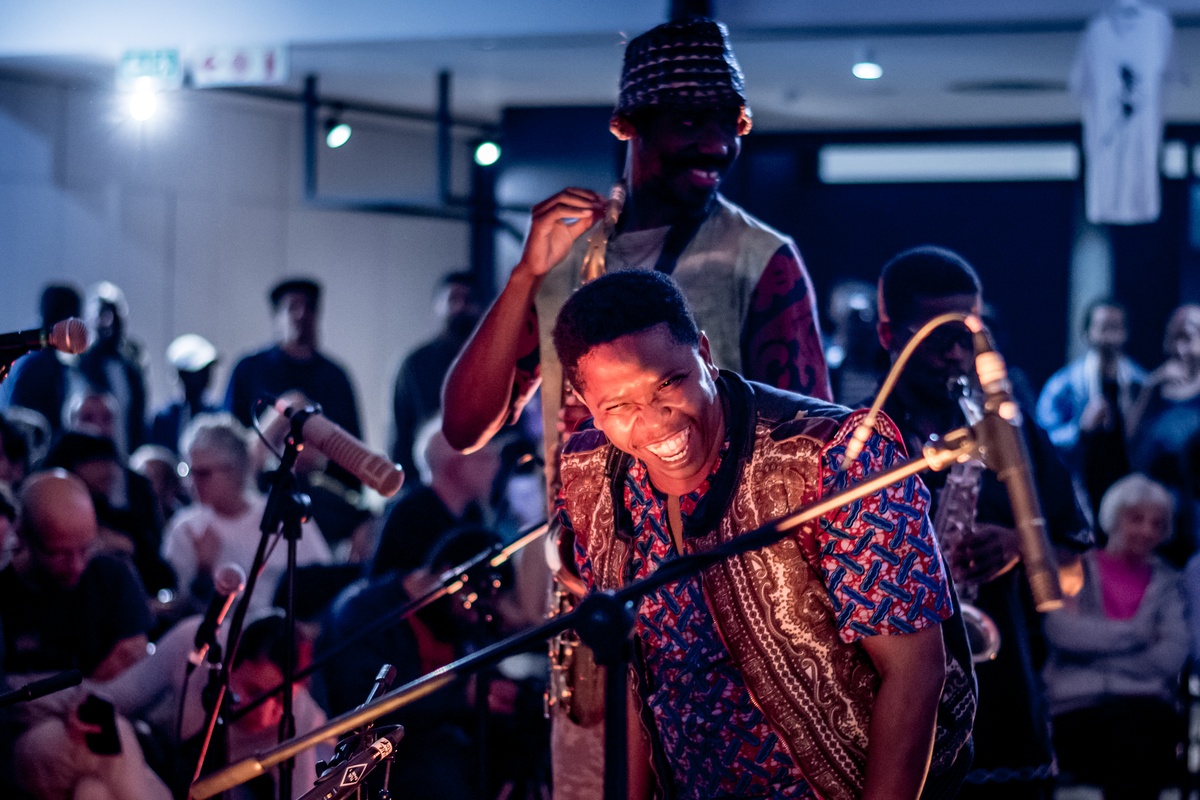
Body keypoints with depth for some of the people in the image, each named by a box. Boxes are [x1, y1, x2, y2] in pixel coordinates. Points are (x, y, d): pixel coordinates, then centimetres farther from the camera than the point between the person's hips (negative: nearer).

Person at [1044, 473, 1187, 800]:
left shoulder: (1166, 583, 22)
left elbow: (1172, 655, 4)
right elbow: (1062, 632, -4)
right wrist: (1138, 633, 1)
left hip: (1145, 697, 2)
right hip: (1080, 708, -2)